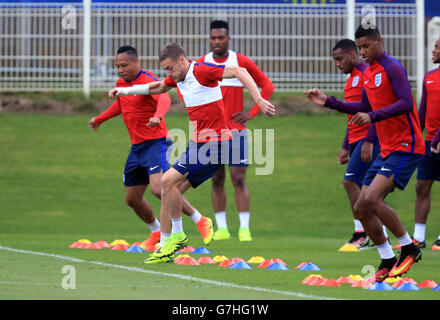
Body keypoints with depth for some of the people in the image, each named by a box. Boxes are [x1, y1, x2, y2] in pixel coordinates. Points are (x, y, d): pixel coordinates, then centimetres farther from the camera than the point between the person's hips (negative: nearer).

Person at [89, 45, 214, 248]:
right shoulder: (121, 83, 11)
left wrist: (157, 116, -56)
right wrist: (99, 119, 43)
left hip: (156, 142, -8)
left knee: (158, 188, -26)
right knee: (132, 199, 10)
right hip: (137, 146, 8)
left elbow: (164, 99, -35)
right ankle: (157, 232, 33)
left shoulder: (148, 80, -14)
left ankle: (201, 222, -13)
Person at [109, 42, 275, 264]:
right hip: (199, 143, 9)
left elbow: (240, 72, -23)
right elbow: (158, 87, 36)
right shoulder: (177, 78, 13)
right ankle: (164, 247, 8)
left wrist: (258, 100, -33)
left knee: (168, 180, -16)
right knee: (169, 189, 4)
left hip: (213, 143, -9)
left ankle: (178, 235, -4)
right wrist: (125, 91, 34)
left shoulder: (202, 71, -14)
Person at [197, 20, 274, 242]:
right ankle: (221, 228, 7)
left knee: (239, 179, -7)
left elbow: (267, 86, 6)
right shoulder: (201, 64, 3)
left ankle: (244, 228, -7)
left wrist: (252, 113, -2)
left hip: (235, 130, -2)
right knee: (217, 180, 3)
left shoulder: (242, 63, -2)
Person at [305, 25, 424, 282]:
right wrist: (329, 102, 20)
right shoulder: (368, 72, 16)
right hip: (387, 150, 9)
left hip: (405, 146, -9)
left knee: (371, 200, -22)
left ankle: (409, 249, -8)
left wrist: (373, 116, -29)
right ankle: (388, 262, 13)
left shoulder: (392, 68, -12)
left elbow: (406, 103, -22)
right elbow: (365, 107, 27)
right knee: (361, 208, 3)